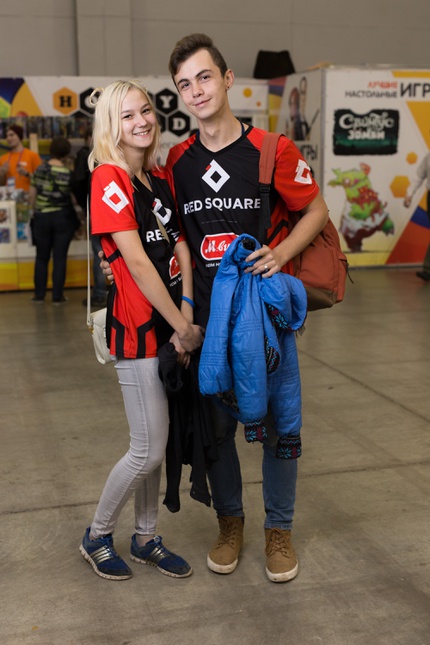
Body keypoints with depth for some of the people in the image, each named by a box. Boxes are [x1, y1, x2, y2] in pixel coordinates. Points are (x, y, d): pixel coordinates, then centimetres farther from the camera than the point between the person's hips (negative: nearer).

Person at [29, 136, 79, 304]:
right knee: (60, 257, 4)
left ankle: (39, 295, 15)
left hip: (42, 216, 2)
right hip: (63, 217, -2)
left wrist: (33, 211, 16)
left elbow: (32, 195, 2)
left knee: (41, 257, 13)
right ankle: (57, 296, 6)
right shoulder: (68, 174, -10)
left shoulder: (39, 170, -1)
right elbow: (73, 198, -10)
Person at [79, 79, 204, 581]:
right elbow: (136, 262, -17)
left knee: (155, 444, 15)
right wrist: (183, 327, -14)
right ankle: (97, 537, 22)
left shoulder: (159, 179, 12)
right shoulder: (109, 178, -11)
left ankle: (145, 538, 31)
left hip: (169, 323, 7)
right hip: (136, 328, -7)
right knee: (148, 450, -1)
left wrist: (187, 315, -7)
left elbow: (182, 249, 7)